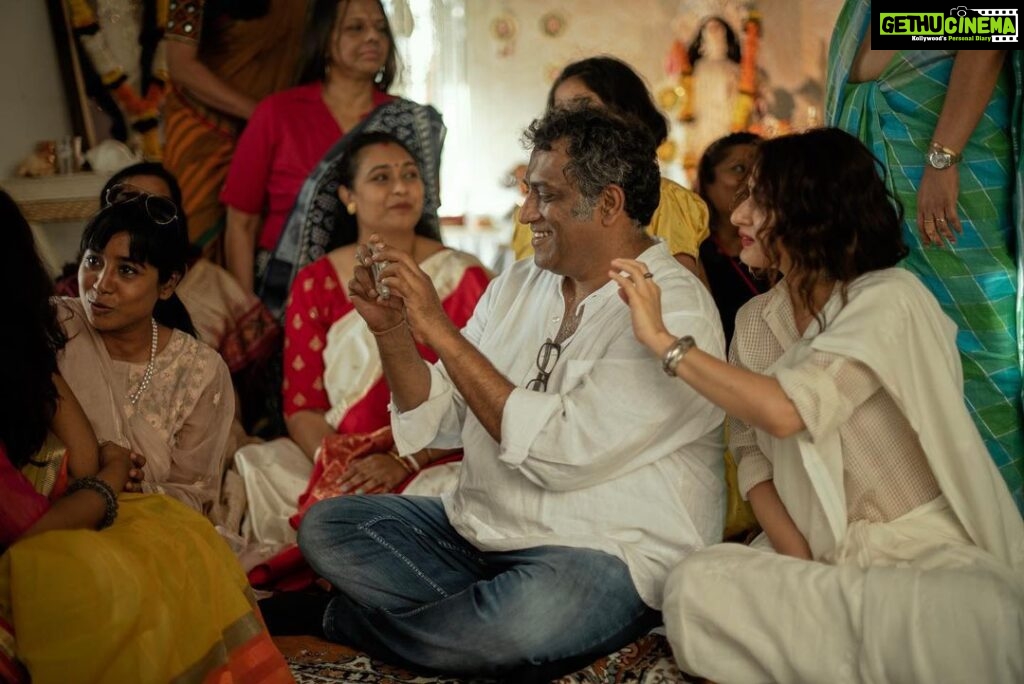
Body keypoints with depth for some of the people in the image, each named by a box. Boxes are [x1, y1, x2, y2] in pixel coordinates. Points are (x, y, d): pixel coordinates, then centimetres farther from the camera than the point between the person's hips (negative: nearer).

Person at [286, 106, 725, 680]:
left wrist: (442, 332, -21)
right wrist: (390, 329, -7)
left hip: (604, 553, -6)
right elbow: (441, 421, 10)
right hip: (477, 527, 7)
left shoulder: (675, 310, -15)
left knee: (532, 614, -37)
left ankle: (343, 621, -9)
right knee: (326, 525, -5)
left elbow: (561, 453, -24)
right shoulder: (518, 285, 9)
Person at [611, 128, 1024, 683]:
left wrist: (663, 341, -18)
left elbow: (786, 410, -26)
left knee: (939, 627, -40)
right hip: (816, 557, 5)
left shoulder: (890, 298, -12)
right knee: (695, 585, -25)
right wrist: (797, 562, -11)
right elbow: (750, 449, 5)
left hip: (933, 555, -5)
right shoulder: (755, 319, 9)